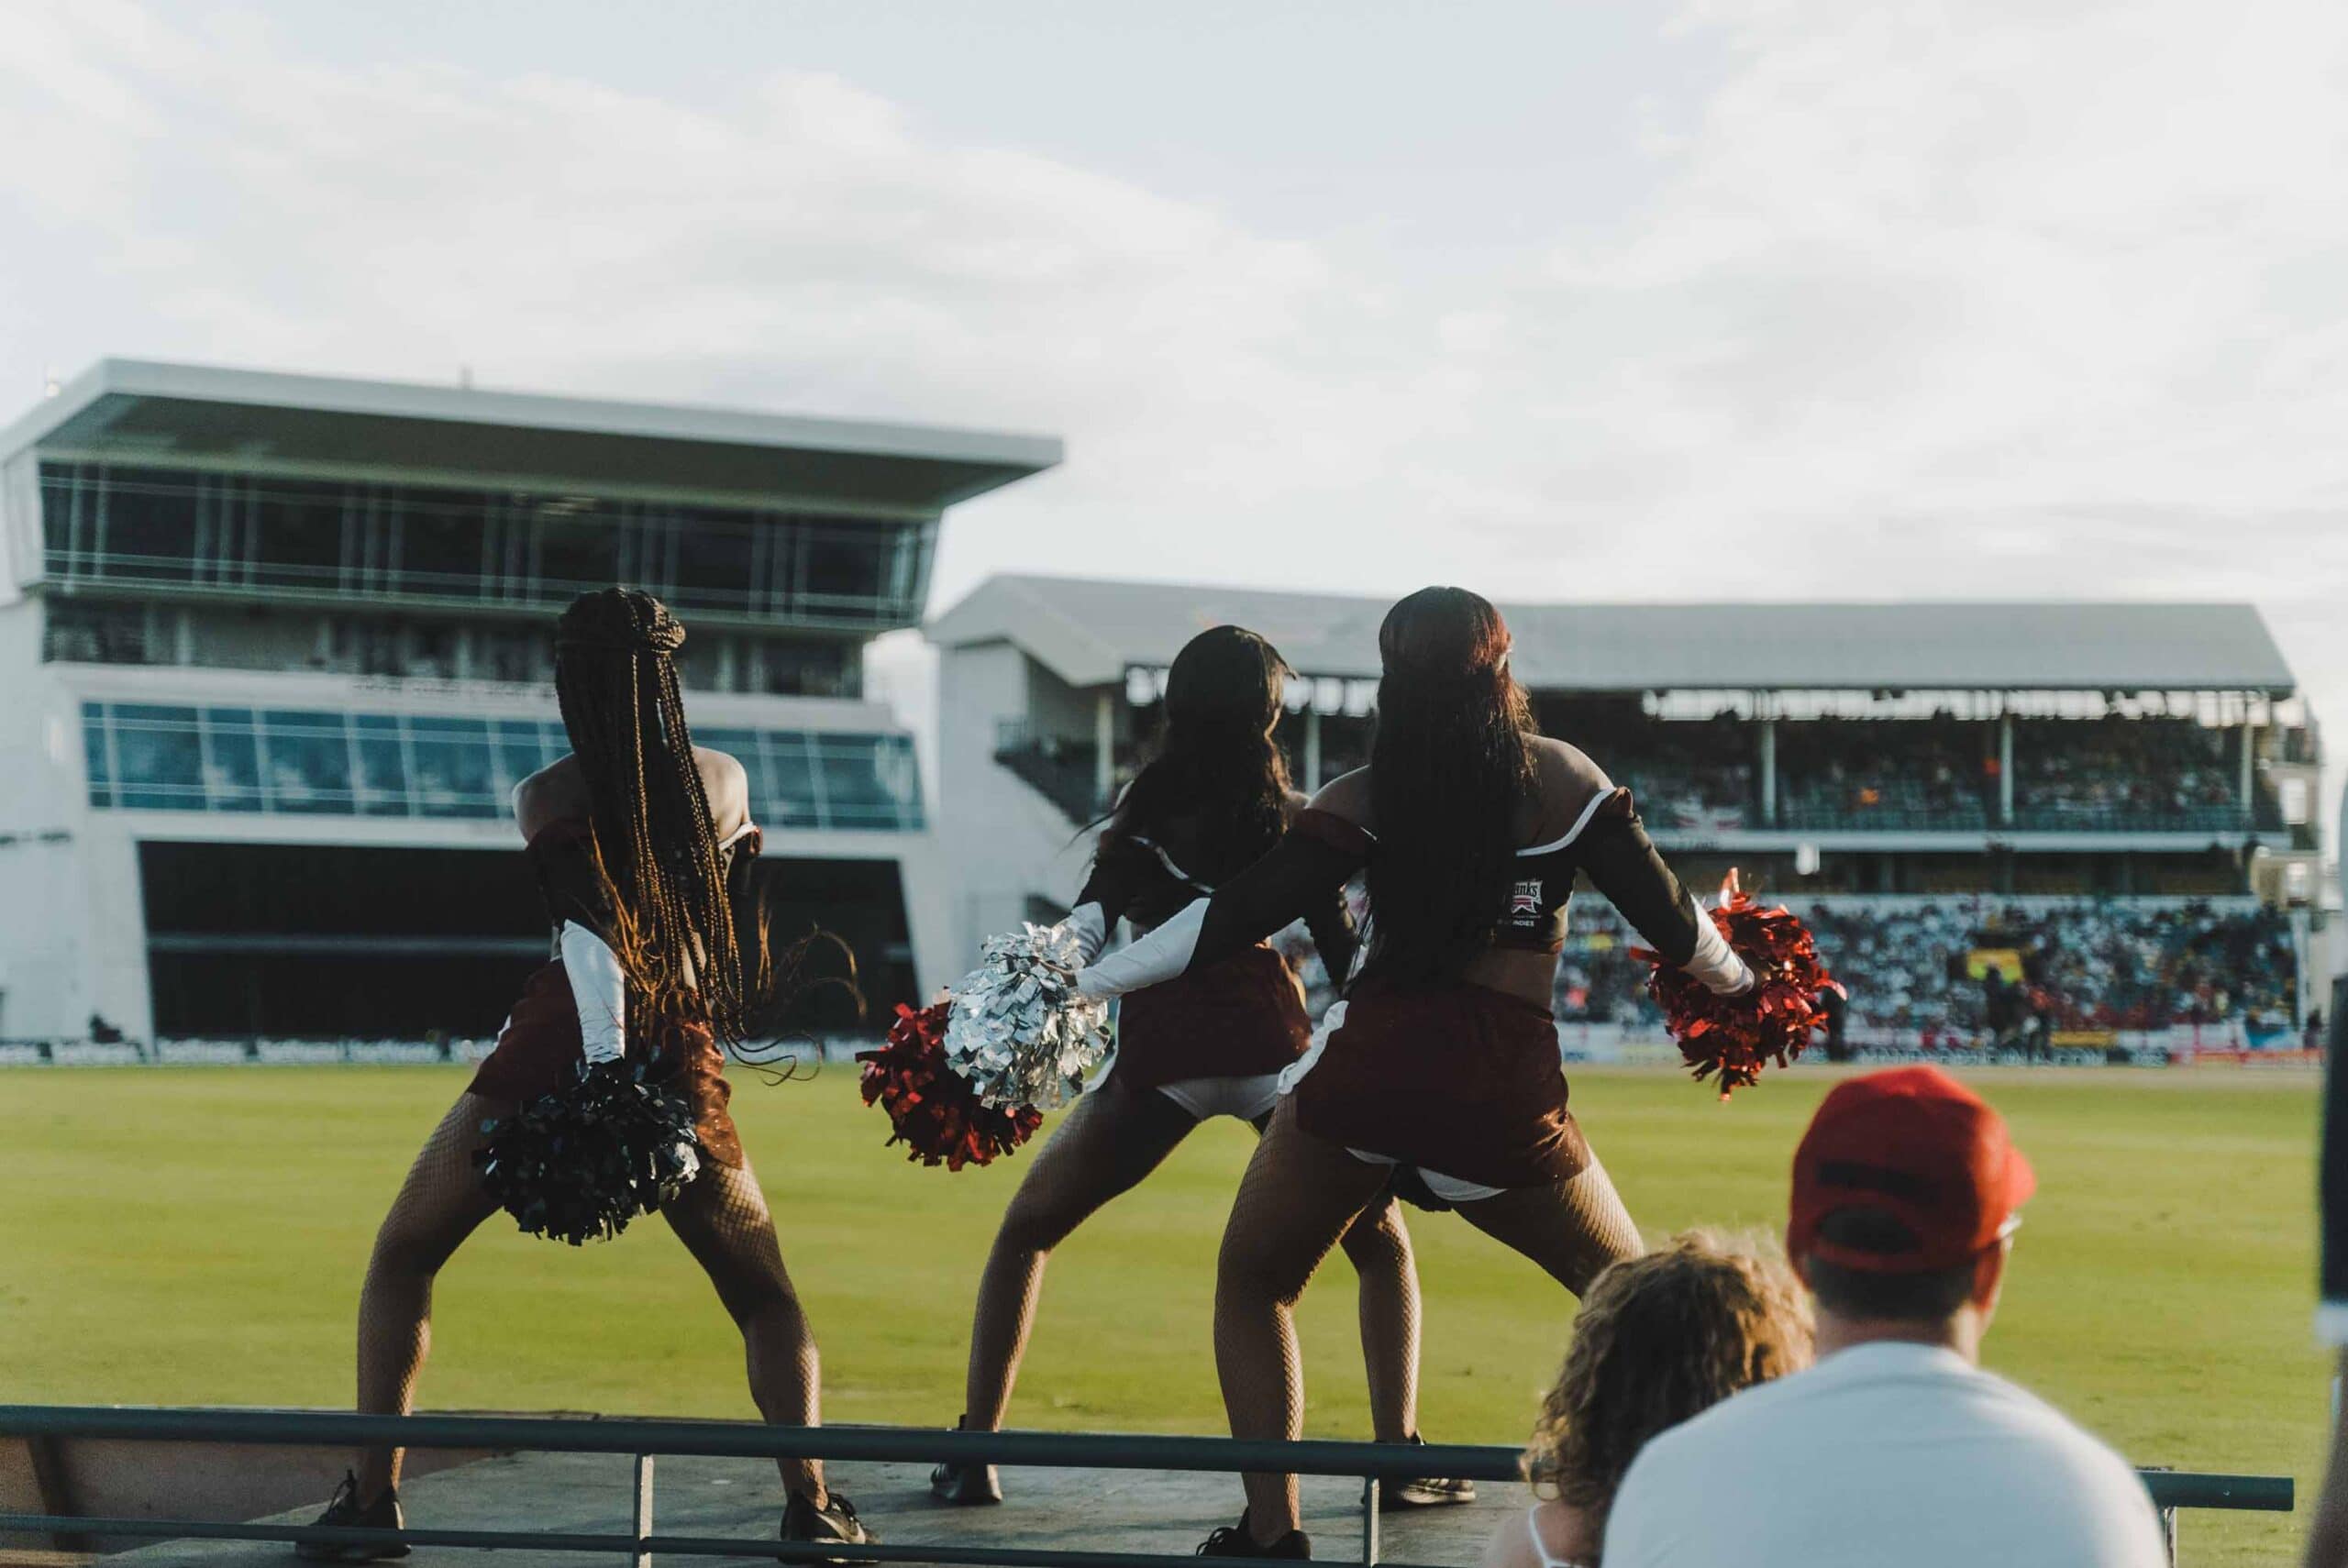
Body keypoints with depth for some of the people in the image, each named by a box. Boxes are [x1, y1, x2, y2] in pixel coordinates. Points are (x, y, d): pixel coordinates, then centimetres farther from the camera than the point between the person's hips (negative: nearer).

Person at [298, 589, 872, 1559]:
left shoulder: (547, 798, -2)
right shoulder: (723, 783, 6)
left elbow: (593, 940, -4)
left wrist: (603, 1083, -4)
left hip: (555, 1053, -2)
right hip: (682, 1062, 2)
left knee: (399, 1260, 15)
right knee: (764, 1296, 17)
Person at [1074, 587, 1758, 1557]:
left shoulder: (1367, 797, 3)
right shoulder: (1566, 779, 7)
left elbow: (1237, 916, -1)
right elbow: (1670, 924, 10)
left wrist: (1081, 984, 6)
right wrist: (1742, 982, 31)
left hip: (1365, 1068, -1)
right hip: (1507, 1090, 1)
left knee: (1252, 1284, 19)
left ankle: (1270, 1529, 7)